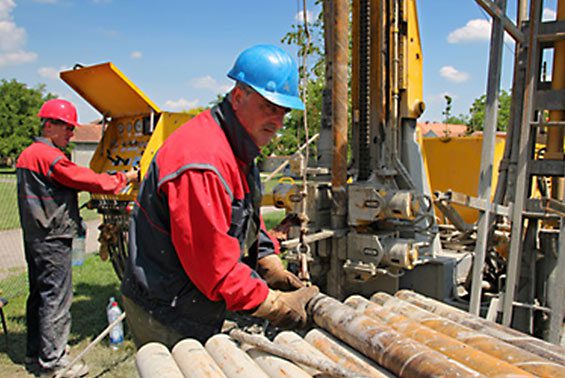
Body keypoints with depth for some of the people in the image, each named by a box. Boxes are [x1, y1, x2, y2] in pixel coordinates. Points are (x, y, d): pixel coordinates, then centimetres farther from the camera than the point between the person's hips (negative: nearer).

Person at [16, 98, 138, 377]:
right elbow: (88, 180, -17)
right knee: (56, 298, -3)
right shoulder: (49, 156, -17)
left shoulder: (26, 155, 15)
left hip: (34, 236, 10)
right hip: (53, 239, -10)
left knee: (39, 294, 17)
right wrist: (124, 178, -6)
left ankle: (35, 352, 29)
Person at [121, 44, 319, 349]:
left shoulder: (238, 151, 6)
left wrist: (273, 269, 2)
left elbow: (247, 221, 15)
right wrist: (275, 304, -19)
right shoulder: (202, 159, -28)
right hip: (165, 316, -9)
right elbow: (213, 263, -28)